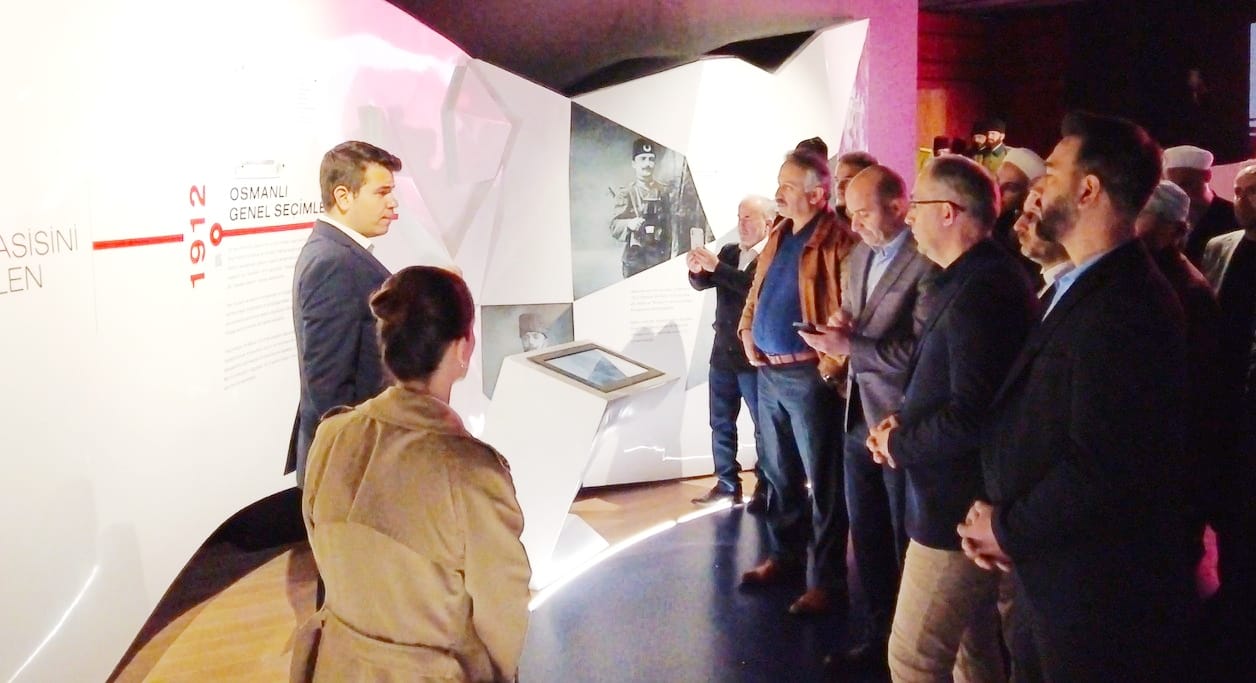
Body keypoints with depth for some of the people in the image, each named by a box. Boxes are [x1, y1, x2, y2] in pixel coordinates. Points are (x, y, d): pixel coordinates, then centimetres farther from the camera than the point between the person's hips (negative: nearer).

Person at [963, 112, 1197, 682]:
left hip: (1103, 594, -9)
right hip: (1066, 579, 9)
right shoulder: (1073, 291, 9)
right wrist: (997, 516, -2)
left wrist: (1009, 530, -15)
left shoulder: (1124, 310, -24)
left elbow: (1101, 469, -28)